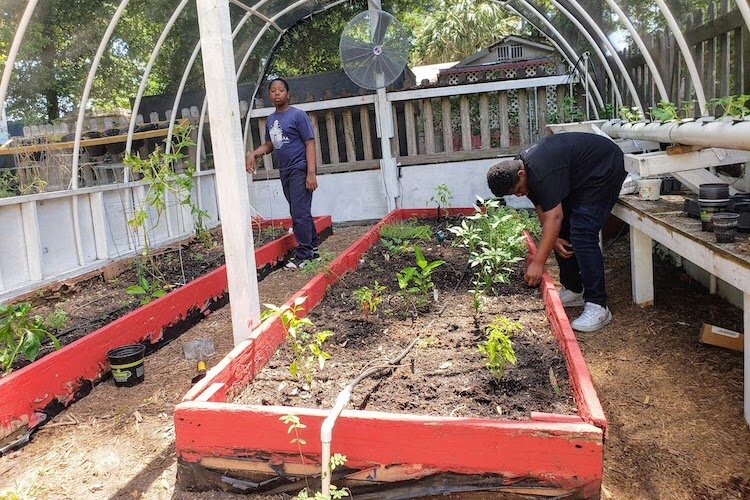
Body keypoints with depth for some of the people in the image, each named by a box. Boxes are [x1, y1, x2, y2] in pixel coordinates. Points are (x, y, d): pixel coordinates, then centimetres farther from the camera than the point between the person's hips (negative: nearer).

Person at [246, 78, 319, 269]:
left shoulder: (298, 115, -8)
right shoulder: (270, 120, 13)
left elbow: (310, 143, -11)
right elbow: (269, 145, 24)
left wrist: (311, 173, -18)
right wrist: (253, 153, 3)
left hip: (300, 170, -7)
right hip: (284, 172, 7)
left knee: (300, 214, -8)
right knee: (300, 213, 13)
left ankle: (303, 255, -1)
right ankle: (313, 246, 23)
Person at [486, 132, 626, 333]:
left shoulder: (542, 173, -34)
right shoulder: (519, 167, -5)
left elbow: (554, 216, -35)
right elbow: (542, 209, 1)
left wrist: (538, 262, -34)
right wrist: (553, 239, -12)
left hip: (605, 168, -10)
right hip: (578, 177, 10)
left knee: (582, 234, -20)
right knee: (562, 231, 6)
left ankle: (598, 307, -19)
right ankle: (573, 291, 18)